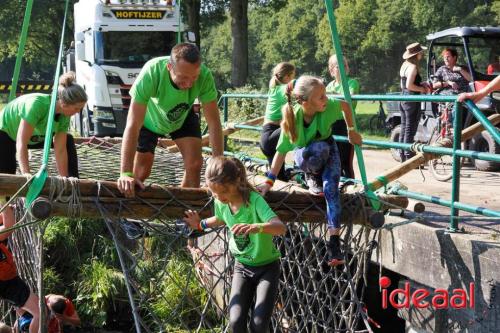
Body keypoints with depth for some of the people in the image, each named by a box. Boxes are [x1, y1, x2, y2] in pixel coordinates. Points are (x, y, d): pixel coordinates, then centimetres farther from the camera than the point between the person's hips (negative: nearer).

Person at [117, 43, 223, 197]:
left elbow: (214, 122, -28)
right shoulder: (151, 73, -42)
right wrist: (126, 173, -49)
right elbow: (133, 125, -43)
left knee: (194, 164, -11)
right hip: (149, 117, -2)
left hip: (183, 116, 2)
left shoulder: (204, 76, -36)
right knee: (141, 171, -1)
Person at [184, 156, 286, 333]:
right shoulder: (220, 203, -8)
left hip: (267, 266, -4)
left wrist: (255, 227, -59)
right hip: (242, 266, 4)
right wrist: (200, 224, 4)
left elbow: (281, 227, -43)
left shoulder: (254, 200, -27)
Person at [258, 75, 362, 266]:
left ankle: (334, 243, -26)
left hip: (328, 151, 1)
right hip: (304, 154, -1)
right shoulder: (292, 118, -32)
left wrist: (351, 131, 1)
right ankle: (313, 177, -3)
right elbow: (281, 151, -24)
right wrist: (269, 182, -24)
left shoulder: (328, 107, -30)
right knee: (317, 149, -38)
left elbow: (346, 105, -6)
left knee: (331, 189, -24)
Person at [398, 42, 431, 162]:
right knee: (410, 130, -7)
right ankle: (409, 158, -7)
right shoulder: (413, 67, -14)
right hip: (412, 100, -9)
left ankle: (403, 157, 15)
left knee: (404, 129, 11)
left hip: (403, 99, 9)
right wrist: (422, 89, -8)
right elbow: (409, 85, -22)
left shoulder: (405, 65, 13)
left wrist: (420, 84, 13)